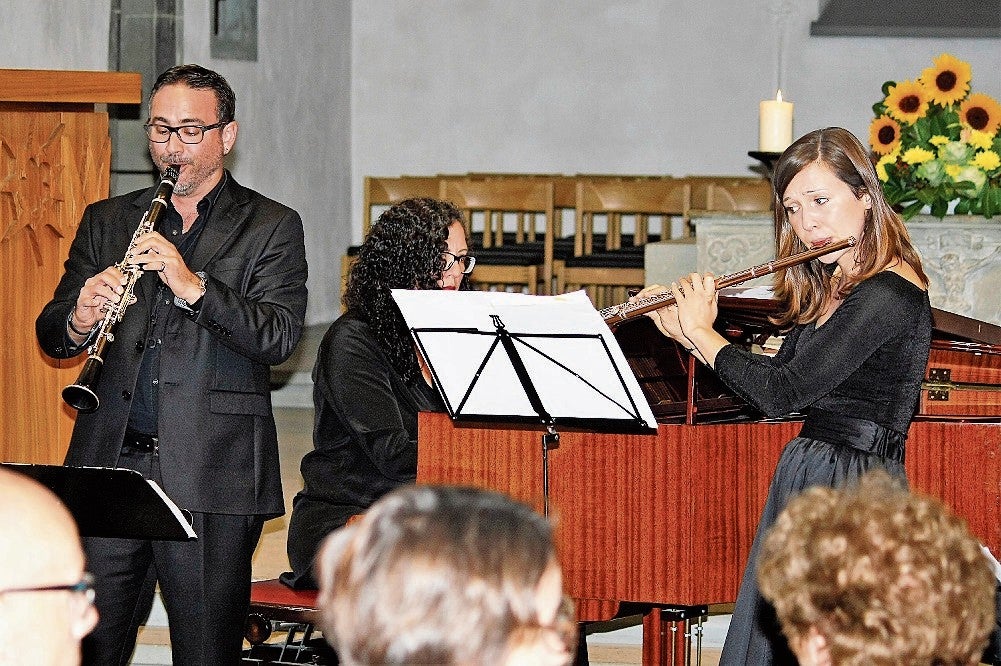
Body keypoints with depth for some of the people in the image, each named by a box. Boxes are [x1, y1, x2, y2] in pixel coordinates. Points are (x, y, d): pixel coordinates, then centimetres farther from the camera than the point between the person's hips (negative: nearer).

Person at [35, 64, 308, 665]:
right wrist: (79, 322, -12)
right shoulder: (106, 221, 17)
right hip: (109, 463, 3)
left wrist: (194, 286, -22)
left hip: (212, 477, -3)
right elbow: (50, 335, 13)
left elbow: (280, 337, -8)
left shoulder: (271, 227, 6)